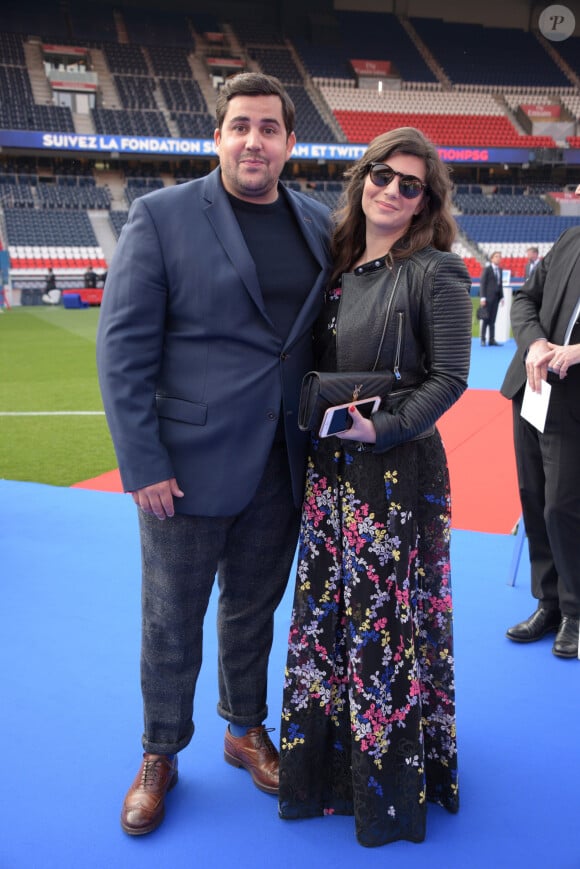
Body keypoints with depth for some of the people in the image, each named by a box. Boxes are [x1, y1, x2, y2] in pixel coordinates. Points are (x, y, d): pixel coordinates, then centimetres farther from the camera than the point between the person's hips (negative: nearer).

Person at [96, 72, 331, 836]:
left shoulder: (319, 225, 5)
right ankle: (160, 756, 33)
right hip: (189, 465, -3)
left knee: (254, 609, 19)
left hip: (281, 469, 4)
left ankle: (247, 730, 41)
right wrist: (141, 463, -14)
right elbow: (122, 347, -10)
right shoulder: (161, 216, -7)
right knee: (172, 621, 11)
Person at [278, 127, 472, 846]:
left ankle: (392, 783, 25)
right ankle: (326, 762, 35)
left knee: (388, 621, 4)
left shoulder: (436, 271, -8)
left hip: (399, 470, -6)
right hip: (330, 467, 6)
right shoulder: (337, 266, 9)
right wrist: (315, 424, 2)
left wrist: (383, 428, -21)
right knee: (328, 613, 14)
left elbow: (449, 377, -11)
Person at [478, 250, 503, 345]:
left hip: (496, 297, 6)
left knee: (492, 319, 7)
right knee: (486, 319, -3)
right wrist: (482, 297, -14)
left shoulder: (500, 269, 13)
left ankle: (492, 340, 8)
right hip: (488, 297, -6)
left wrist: (502, 296, 10)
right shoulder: (487, 269, -5)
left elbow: (500, 283, 16)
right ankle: (483, 340, 2)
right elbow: (482, 283, -7)